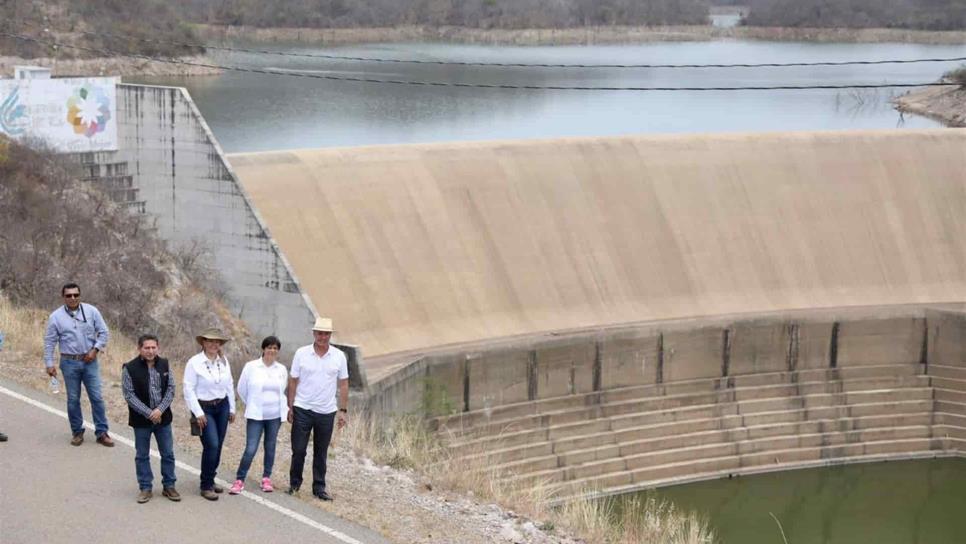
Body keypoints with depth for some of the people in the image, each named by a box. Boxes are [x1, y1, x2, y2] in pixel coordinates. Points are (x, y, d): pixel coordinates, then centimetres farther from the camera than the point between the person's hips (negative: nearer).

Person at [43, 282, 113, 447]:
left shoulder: (91, 311, -3)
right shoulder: (56, 317, -4)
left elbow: (103, 332, 2)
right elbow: (50, 342, 0)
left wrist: (95, 349, -8)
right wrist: (49, 363, -3)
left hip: (89, 361, 0)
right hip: (69, 363, 0)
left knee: (96, 397, 0)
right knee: (73, 399, 6)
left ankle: (102, 433, 6)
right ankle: (77, 432, 19)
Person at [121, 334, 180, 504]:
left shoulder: (164, 365, 1)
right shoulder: (130, 368, -11)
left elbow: (170, 389, 1)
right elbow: (129, 395, -13)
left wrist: (160, 410, -13)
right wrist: (149, 413, -17)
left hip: (163, 418, 3)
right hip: (141, 420, -3)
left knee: (168, 453, 9)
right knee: (142, 455, 8)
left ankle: (169, 486, 21)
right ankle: (145, 488, 19)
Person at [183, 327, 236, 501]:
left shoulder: (224, 361, 4)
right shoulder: (194, 363, -10)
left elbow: (230, 386, 13)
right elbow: (189, 390, -11)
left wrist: (232, 409, 14)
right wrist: (198, 413, -14)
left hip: (222, 407, 5)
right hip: (204, 408, -5)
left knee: (218, 446, 8)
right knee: (212, 445, -14)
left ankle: (210, 480, 24)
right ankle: (206, 486, -4)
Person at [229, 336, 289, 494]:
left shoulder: (282, 370, 3)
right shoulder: (251, 367, -6)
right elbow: (242, 389, 5)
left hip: (275, 415, 3)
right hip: (256, 415, -3)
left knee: (270, 447, 10)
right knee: (251, 449, -7)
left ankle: (267, 478, 23)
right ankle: (239, 480, 3)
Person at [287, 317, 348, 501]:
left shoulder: (339, 356, 1)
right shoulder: (301, 353, -3)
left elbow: (343, 385, 4)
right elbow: (293, 382, 2)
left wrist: (343, 410, 1)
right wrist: (290, 407, 0)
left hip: (326, 412, 1)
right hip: (303, 409, -1)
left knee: (321, 453, 9)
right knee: (298, 450, 2)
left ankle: (319, 488, 17)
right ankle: (294, 483, 19)